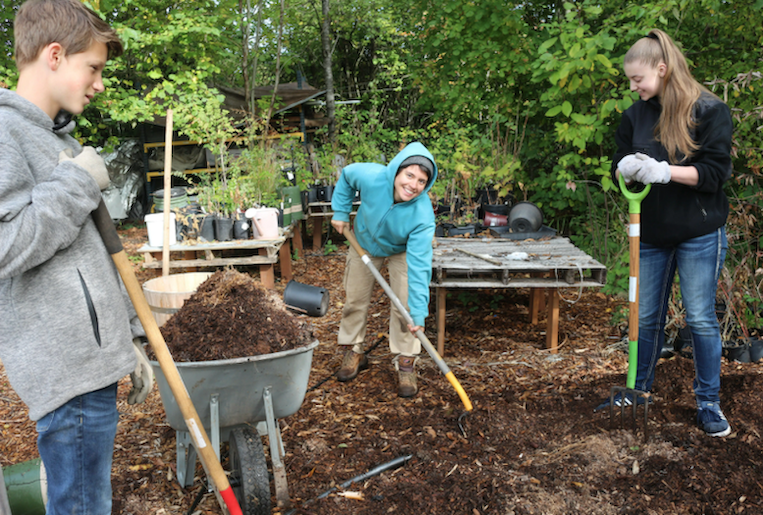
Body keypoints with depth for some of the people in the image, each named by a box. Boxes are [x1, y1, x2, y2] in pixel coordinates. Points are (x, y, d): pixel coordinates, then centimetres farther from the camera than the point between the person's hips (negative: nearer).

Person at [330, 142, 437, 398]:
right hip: (365, 243, 3)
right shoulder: (371, 177, -37)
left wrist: (418, 311, -40)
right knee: (355, 299, 9)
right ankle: (354, 352, 28)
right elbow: (346, 174, -11)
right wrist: (340, 211, -11)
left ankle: (406, 363, 5)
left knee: (405, 305, -11)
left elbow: (419, 264, -39)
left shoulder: (422, 215, -40)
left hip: (402, 250, -2)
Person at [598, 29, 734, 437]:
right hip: (652, 232, 4)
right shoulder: (635, 116, 5)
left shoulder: (709, 110, -8)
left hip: (699, 234, -4)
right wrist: (627, 168, -17)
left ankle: (708, 402, 16)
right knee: (647, 316, 11)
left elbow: (715, 172, -13)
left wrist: (664, 171, -27)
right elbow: (620, 169, 7)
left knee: (701, 319, 1)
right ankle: (640, 389, 27)